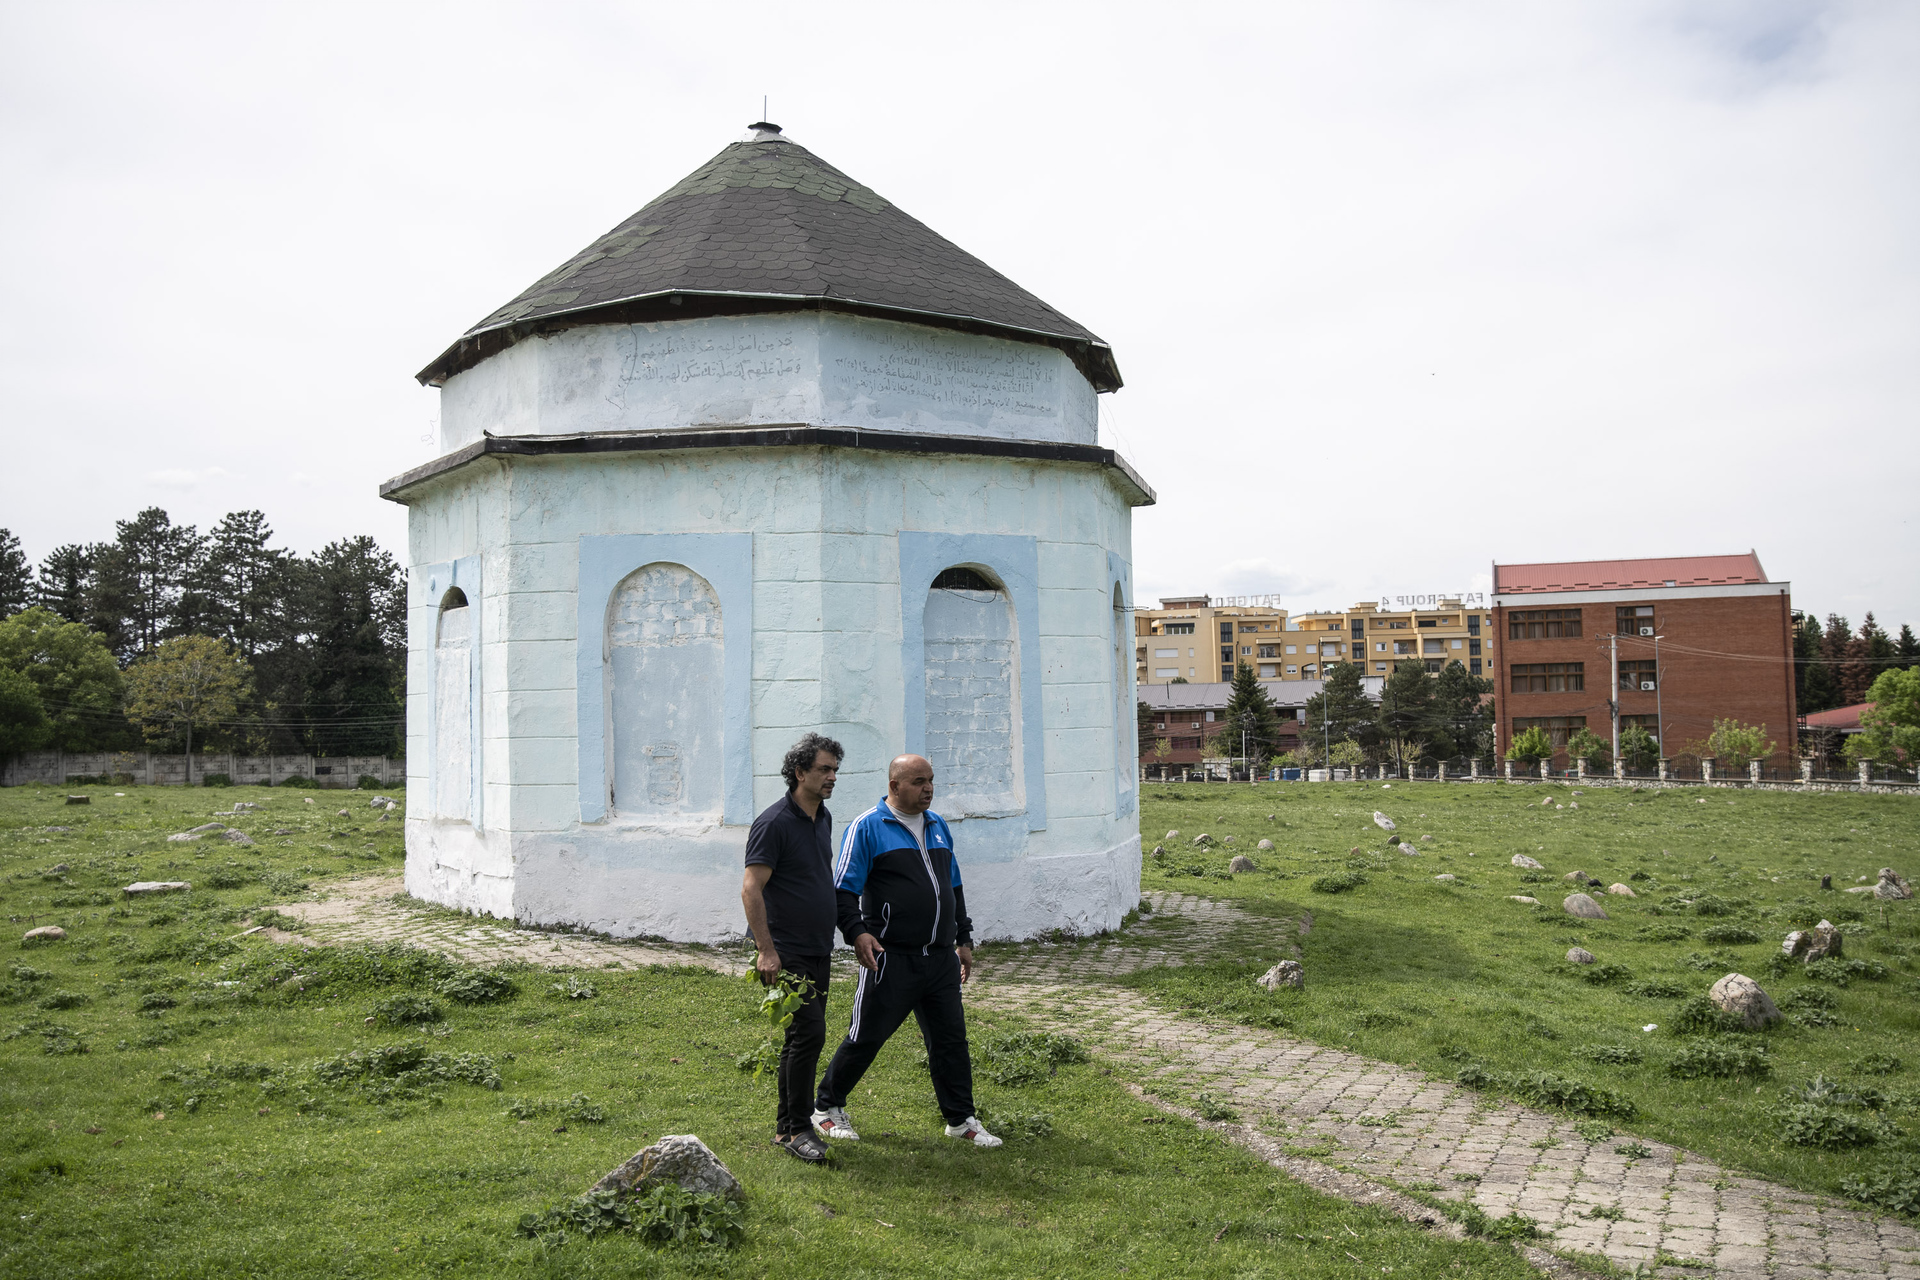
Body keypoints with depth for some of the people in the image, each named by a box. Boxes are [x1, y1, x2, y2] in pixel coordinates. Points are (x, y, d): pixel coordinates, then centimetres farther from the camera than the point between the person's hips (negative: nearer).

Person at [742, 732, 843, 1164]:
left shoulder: (823, 818, 12)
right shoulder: (774, 823, -15)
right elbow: (750, 890, -17)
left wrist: (837, 930, 22)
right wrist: (766, 950, -21)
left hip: (817, 950, 9)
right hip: (786, 953, -8)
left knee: (803, 1038, 12)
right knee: (809, 1032, -13)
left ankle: (787, 1126, 23)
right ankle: (797, 1128, -2)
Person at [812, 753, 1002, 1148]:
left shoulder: (937, 826, 15)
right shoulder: (867, 827, -7)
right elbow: (843, 889, -10)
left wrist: (964, 938, 21)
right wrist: (857, 931, -24)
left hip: (941, 960, 6)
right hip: (891, 958, -6)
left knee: (950, 1038, 10)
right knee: (865, 1037, 3)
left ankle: (961, 1119, 22)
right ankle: (826, 1107, 21)